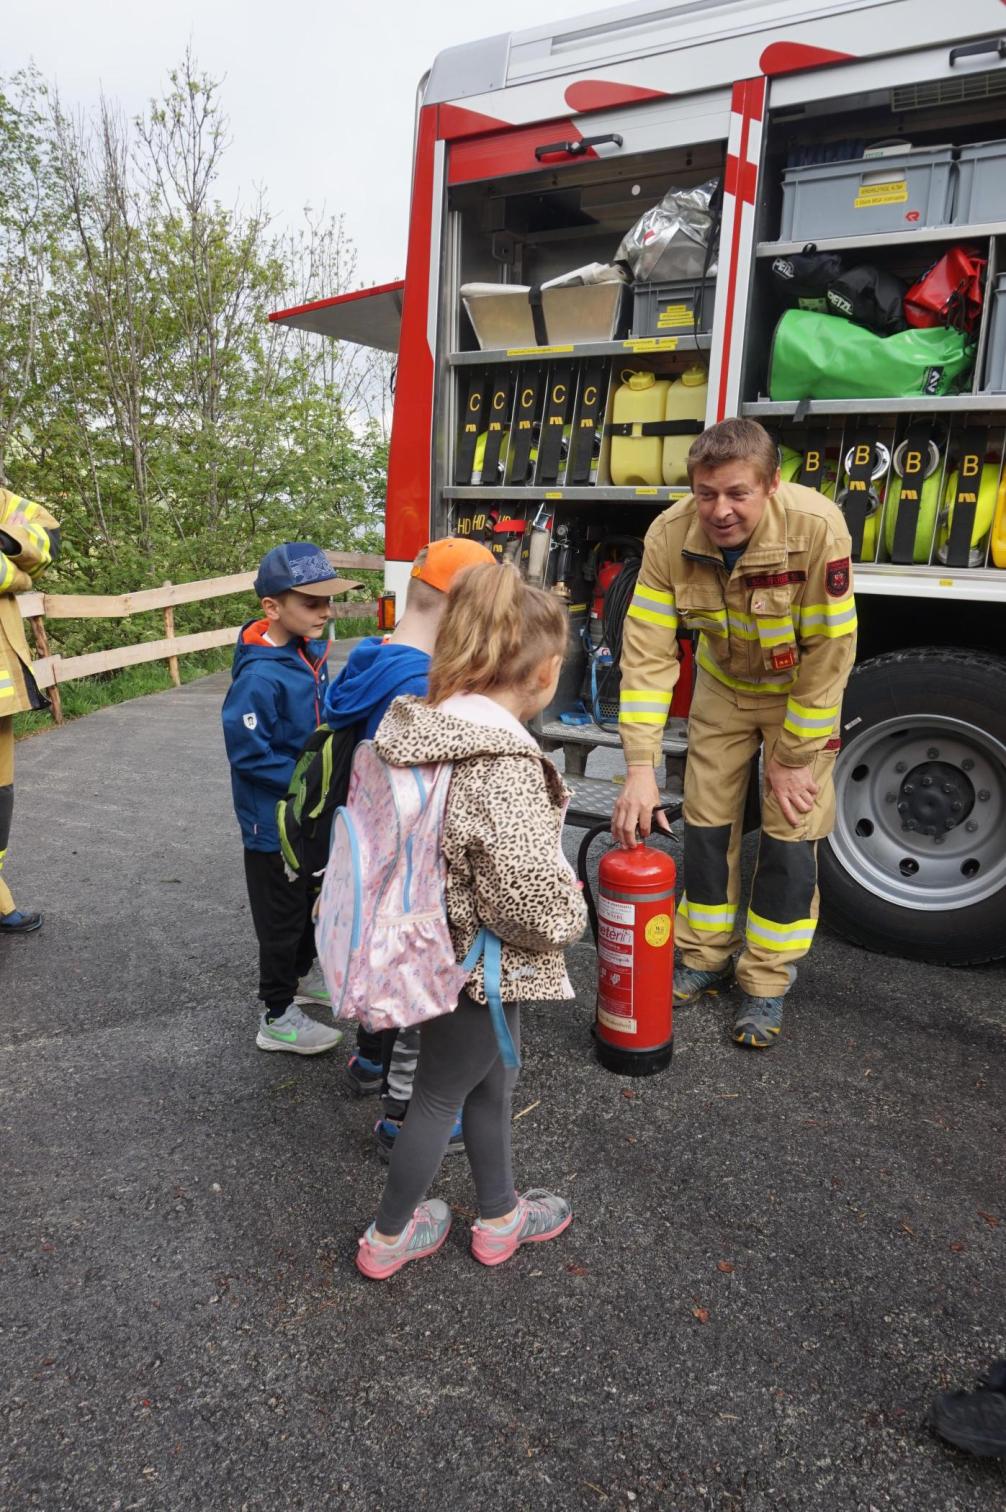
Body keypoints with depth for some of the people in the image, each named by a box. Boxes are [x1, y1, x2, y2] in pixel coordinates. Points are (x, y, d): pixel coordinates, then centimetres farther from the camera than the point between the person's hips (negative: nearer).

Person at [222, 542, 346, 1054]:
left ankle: (296, 982, 44)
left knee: (311, 906, 23)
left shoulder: (310, 653, -1)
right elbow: (249, 753, -25)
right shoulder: (260, 677, -26)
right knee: (282, 917, 7)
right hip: (275, 822, -8)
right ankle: (278, 1017, 25)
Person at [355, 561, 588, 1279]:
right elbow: (534, 904, -30)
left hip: (432, 944, 8)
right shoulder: (506, 766, -31)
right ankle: (388, 1239, 37)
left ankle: (500, 1215, 46)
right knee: (441, 1096, 15)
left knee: (492, 1082, 26)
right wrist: (574, 908, -8)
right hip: (478, 966, -8)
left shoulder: (418, 725, -4)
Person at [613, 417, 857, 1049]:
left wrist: (793, 759, -19)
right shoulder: (670, 535, -25)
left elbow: (828, 654, -26)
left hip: (800, 688, -3)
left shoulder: (816, 528, -34)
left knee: (790, 834, -3)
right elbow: (648, 651, -25)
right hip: (724, 684, 3)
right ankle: (706, 960, 24)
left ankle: (767, 985, 13)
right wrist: (641, 769, -30)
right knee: (706, 823, 6)